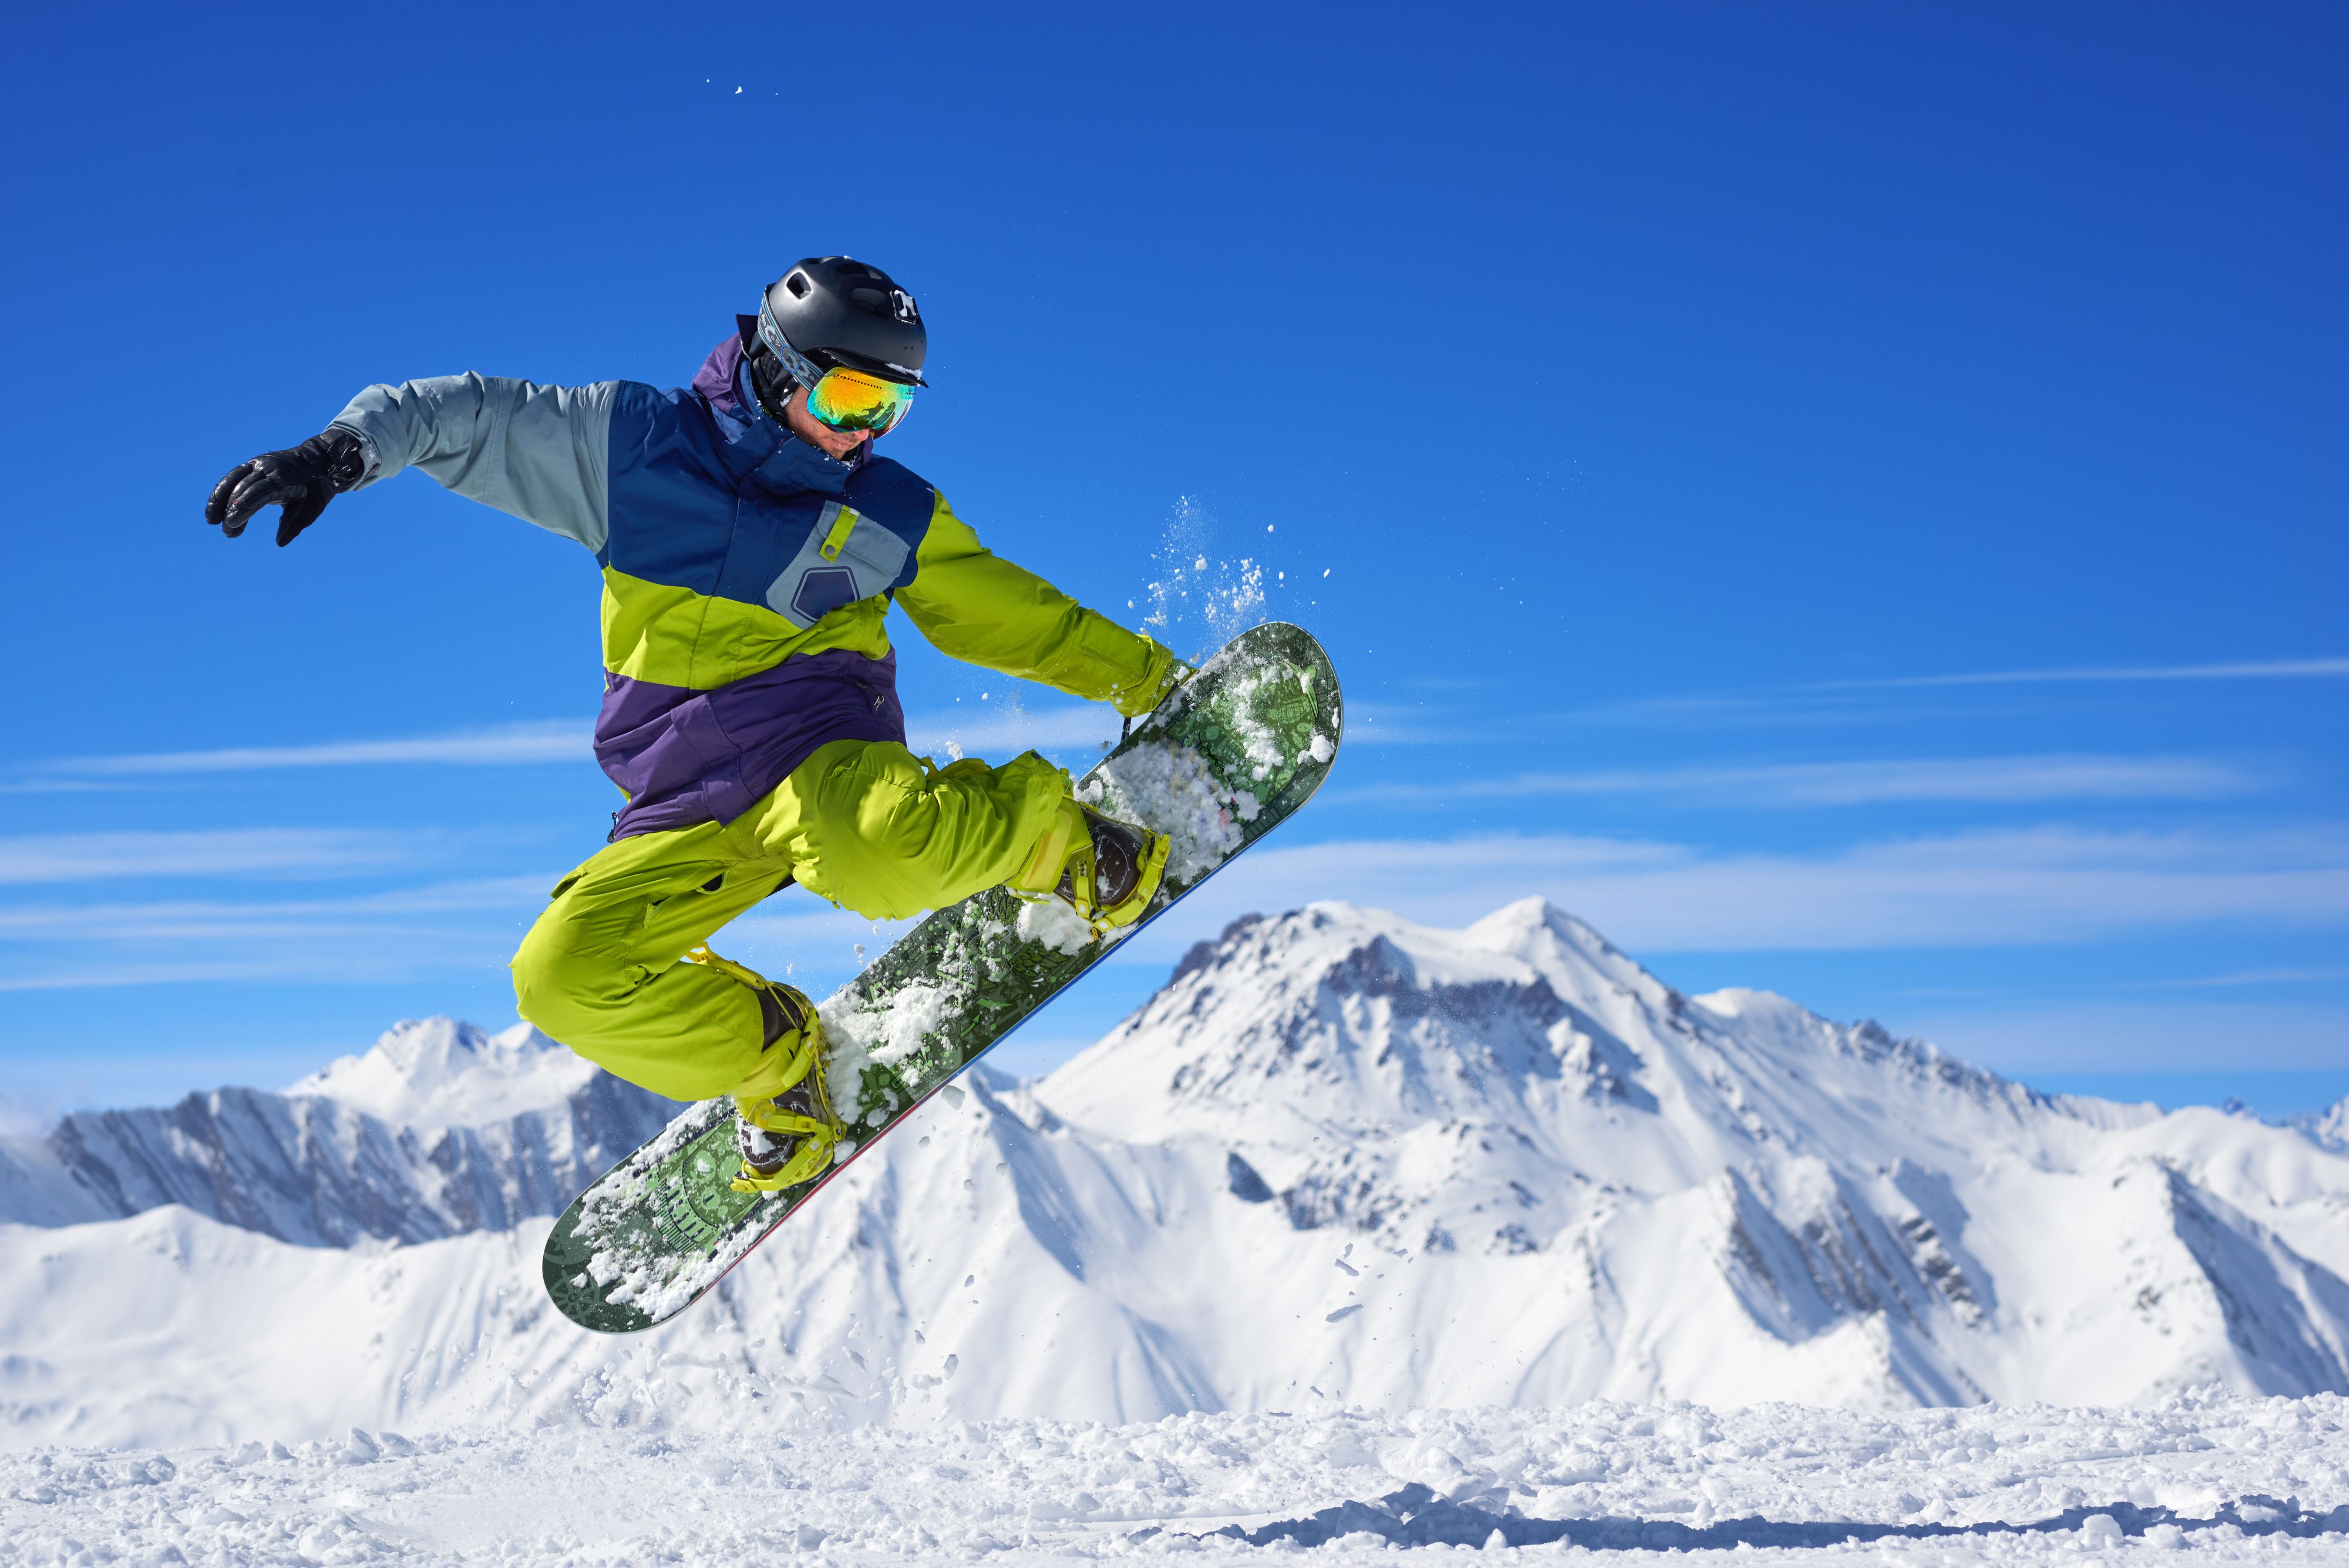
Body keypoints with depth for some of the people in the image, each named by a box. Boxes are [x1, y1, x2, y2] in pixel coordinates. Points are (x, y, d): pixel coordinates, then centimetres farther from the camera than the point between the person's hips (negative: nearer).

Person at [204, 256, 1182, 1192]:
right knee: (563, 978, -17)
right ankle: (776, 1058, 5)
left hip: (820, 756, -2)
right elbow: (460, 417, 5)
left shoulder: (894, 516, 9)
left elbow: (1011, 613, 20)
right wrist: (341, 454, -12)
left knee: (877, 860, -38)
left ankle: (1049, 833, -6)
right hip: (687, 817, 2)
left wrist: (1149, 678, 18)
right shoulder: (635, 444, 4)